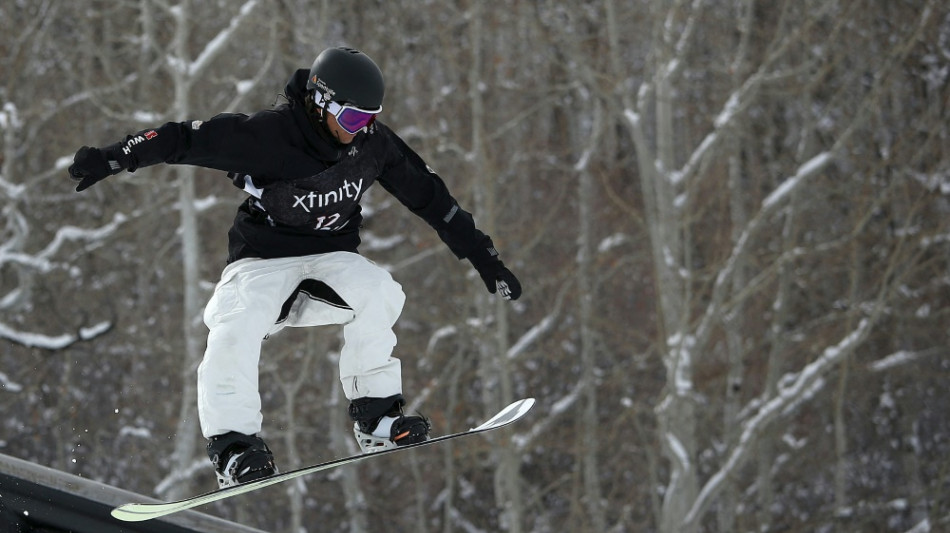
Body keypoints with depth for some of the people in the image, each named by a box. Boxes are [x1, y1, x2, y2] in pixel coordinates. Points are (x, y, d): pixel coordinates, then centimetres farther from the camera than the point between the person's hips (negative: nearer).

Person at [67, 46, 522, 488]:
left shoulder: (372, 142, -6)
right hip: (262, 259, -3)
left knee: (374, 292, -28)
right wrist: (111, 159, -27)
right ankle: (233, 444, -21)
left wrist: (483, 257, 10)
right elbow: (186, 138, -19)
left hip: (331, 257, 3)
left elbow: (429, 195, 6)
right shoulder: (267, 135, -21)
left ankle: (376, 415, -19)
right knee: (237, 326, -32)